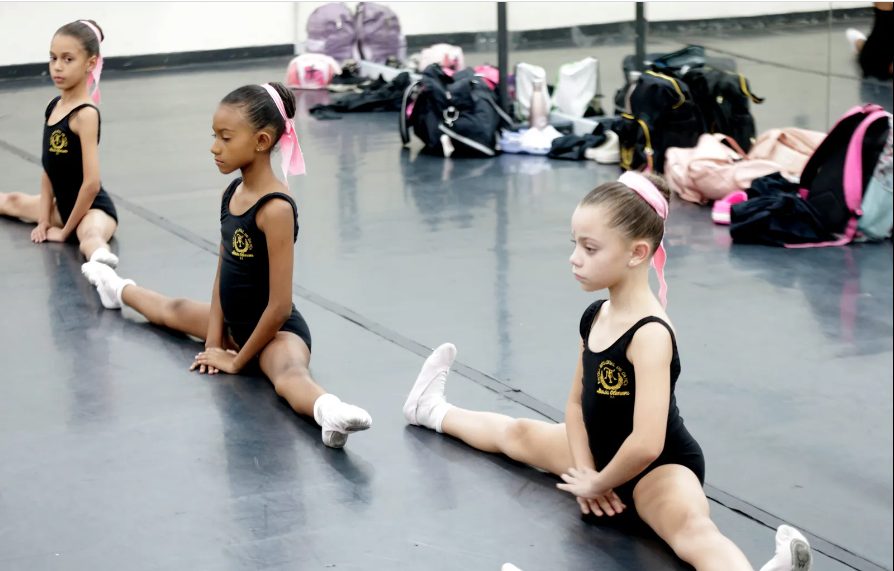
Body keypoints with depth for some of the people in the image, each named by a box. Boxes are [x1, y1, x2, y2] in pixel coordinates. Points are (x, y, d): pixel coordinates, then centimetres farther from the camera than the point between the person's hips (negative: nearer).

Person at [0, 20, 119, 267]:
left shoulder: (85, 114, -22)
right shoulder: (53, 107, 4)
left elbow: (92, 183, -25)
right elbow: (48, 171, 8)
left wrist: (65, 231, -16)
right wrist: (44, 219, 3)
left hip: (93, 208, -10)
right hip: (64, 205, 10)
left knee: (89, 234, -44)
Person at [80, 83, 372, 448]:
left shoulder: (275, 209, -29)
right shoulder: (232, 194, -2)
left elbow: (280, 305, -27)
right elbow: (223, 272, 6)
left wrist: (239, 360, -18)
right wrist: (214, 338, 1)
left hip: (277, 331, -9)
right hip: (236, 324, 9)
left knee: (288, 374, -43)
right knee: (173, 311, 35)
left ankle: (329, 410, -74)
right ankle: (120, 290, 68)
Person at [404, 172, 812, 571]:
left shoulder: (650, 334, -32)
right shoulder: (595, 317, -4)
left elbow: (647, 444, -39)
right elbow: (577, 403, 7)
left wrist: (599, 483, -21)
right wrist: (583, 470, -7)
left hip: (658, 470, -9)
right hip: (604, 454, 9)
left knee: (691, 527, -41)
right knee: (515, 434, 28)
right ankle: (434, 411, 57)